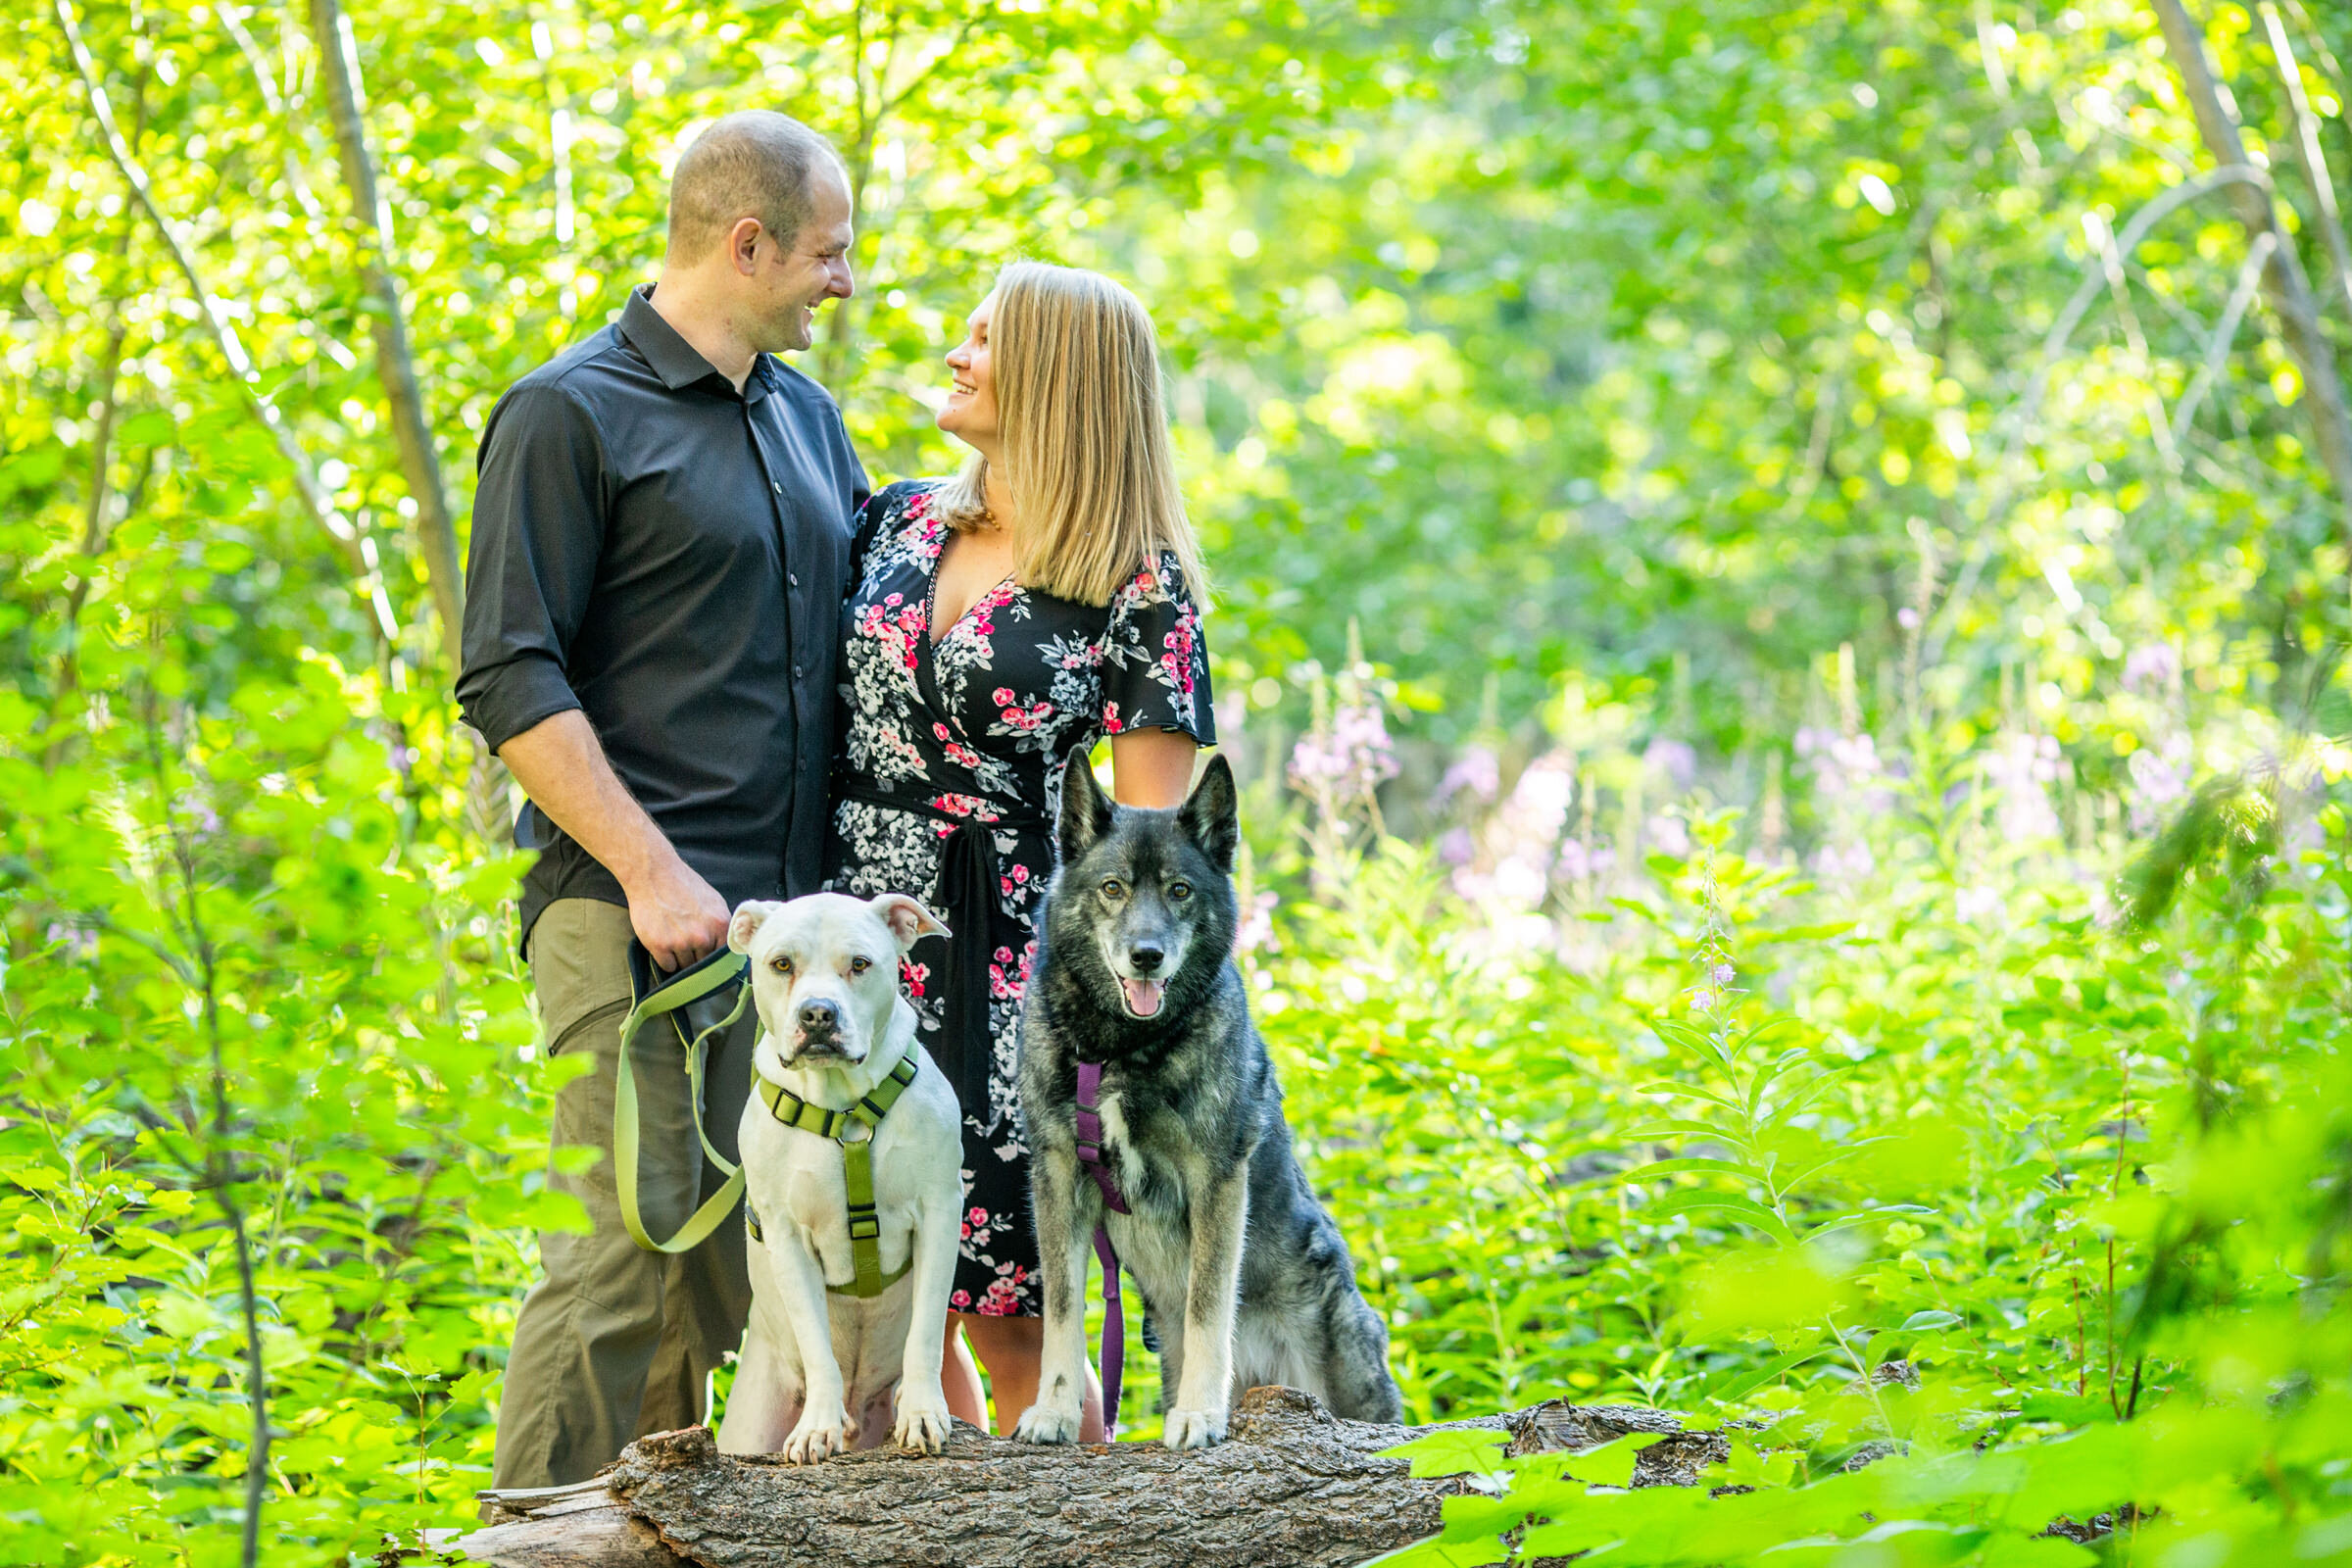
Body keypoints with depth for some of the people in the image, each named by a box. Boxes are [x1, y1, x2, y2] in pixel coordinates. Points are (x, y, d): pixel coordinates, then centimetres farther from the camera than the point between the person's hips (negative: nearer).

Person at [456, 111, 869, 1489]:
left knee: (730, 1259, 7)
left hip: (788, 909, 7)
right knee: (632, 1245, -11)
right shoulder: (570, 416, -4)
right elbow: (510, 681, -10)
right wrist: (650, 868, -17)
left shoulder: (808, 418, 19)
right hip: (635, 910, -7)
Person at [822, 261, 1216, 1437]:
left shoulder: (1139, 589, -5)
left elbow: (1149, 834, -6)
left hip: (1004, 961, -5)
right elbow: (817, 708, 18)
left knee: (1003, 1307, -4)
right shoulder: (900, 522, 10)